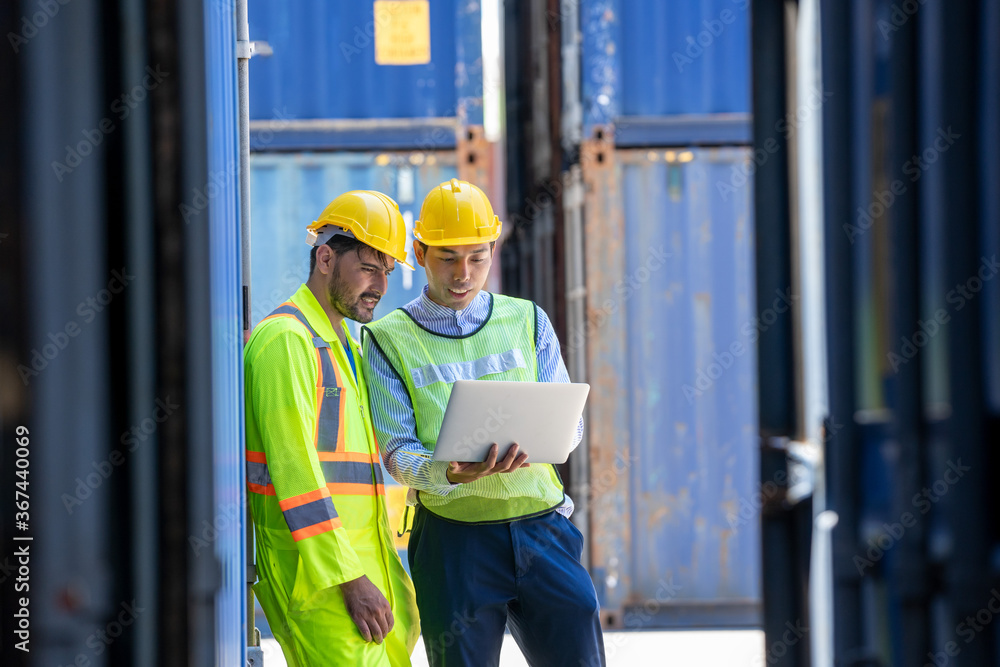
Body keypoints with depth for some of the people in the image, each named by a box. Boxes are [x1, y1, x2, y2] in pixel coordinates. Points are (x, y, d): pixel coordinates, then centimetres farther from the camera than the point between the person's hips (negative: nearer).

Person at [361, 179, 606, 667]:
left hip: (542, 529, 2)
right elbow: (396, 452, -3)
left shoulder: (527, 321, 13)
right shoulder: (389, 339, 5)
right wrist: (448, 473, -25)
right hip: (453, 538, -2)